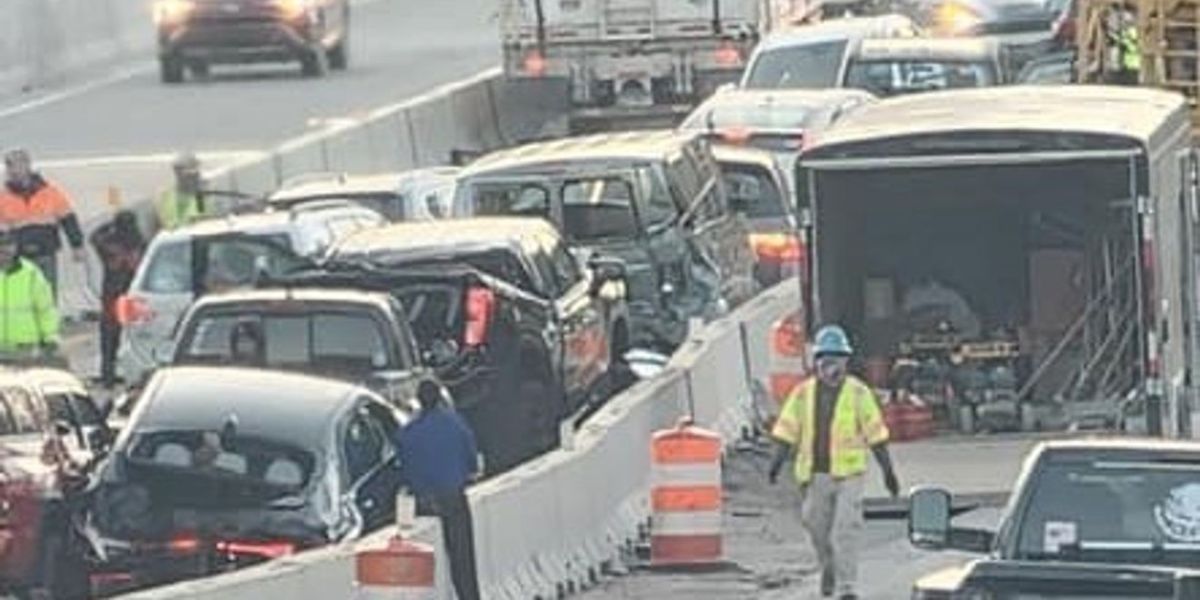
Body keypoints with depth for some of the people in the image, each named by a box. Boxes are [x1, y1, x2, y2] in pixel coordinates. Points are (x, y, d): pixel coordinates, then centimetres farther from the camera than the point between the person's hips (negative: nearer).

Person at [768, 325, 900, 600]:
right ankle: (829, 567, 42)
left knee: (846, 529, -12)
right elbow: (788, 430, 2)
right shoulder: (803, 393, 5)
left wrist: (888, 471, 1)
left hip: (848, 473, -3)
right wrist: (778, 461, -12)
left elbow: (875, 433, 0)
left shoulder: (858, 393, -2)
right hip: (814, 474, 3)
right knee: (818, 527, 14)